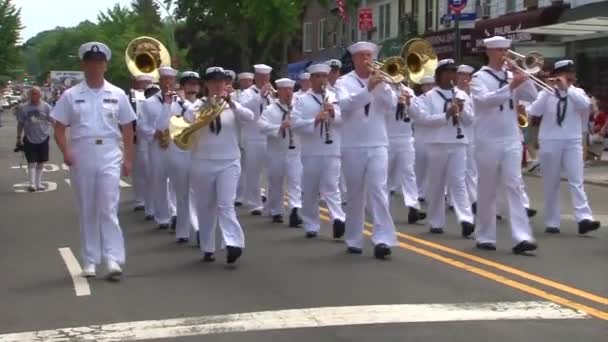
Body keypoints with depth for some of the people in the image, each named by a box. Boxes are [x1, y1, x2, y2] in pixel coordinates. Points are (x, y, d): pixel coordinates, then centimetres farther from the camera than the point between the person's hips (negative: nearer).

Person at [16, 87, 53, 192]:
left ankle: (38, 183, 21)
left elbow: (52, 121, 1)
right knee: (31, 162, -2)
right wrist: (19, 138, 5)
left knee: (41, 162, 10)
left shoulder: (46, 107, -2)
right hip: (29, 138, -1)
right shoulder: (24, 108, -2)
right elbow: (20, 123, 4)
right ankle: (32, 183, 1)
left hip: (43, 138, 1)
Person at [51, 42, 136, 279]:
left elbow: (127, 129, 9)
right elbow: (59, 128, 4)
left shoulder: (117, 95, 6)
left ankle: (113, 259, -9)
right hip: (81, 157, 1)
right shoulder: (70, 95, 4)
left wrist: (128, 158, 3)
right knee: (86, 211, 7)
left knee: (108, 209, -8)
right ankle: (90, 261, 14)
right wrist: (66, 151, -12)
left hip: (110, 156, -1)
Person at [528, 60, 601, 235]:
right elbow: (534, 111, -10)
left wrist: (567, 87, -17)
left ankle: (584, 219, -19)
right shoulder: (547, 92, 5)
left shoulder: (577, 92, 7)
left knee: (577, 181, -10)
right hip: (550, 142, 0)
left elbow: (585, 104, -15)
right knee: (551, 184, 4)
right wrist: (549, 90, -14)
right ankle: (552, 222, 11)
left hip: (572, 142, 0)